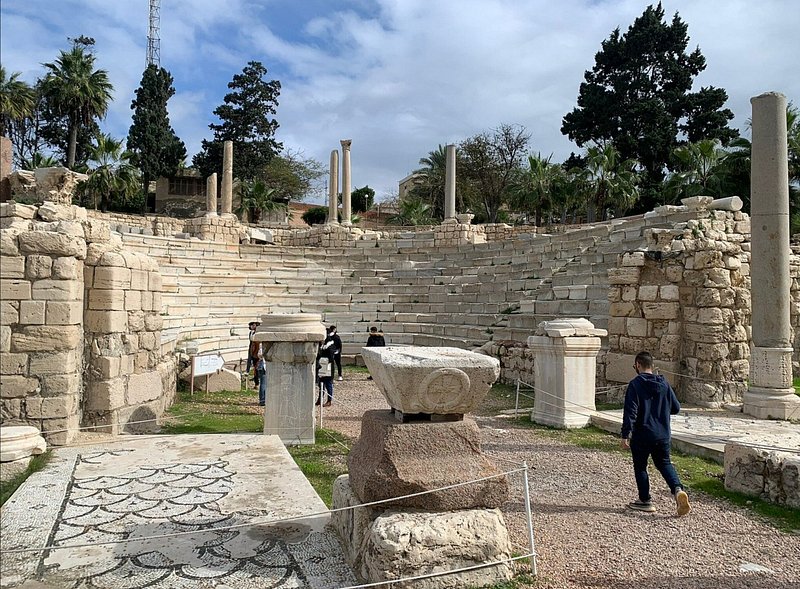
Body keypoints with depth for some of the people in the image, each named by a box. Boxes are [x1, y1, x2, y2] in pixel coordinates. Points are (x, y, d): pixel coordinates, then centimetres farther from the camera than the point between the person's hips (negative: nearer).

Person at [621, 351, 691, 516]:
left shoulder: (635, 384, -14)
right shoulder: (664, 384, 3)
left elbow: (630, 412, -19)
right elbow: (676, 408, 10)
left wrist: (625, 435, -16)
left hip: (641, 436, -5)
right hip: (663, 435, 5)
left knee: (640, 467, 11)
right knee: (664, 463, 19)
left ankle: (645, 501, 17)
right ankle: (678, 489, -4)